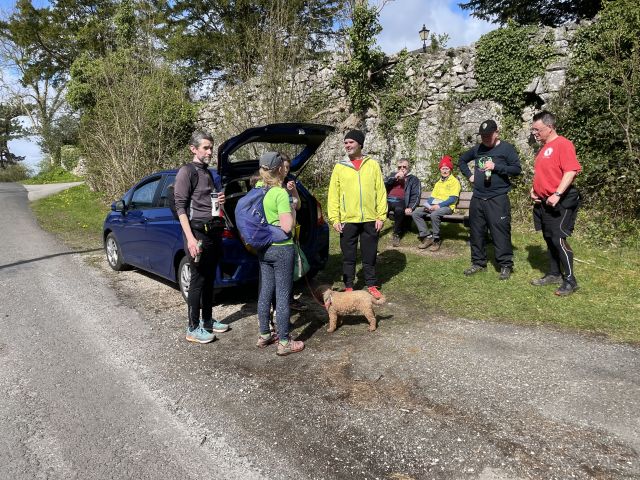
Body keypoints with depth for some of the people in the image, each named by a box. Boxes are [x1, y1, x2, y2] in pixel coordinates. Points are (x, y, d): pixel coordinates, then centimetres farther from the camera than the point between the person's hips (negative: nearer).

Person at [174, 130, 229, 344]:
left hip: (214, 231, 8)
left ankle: (207, 320, 25)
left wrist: (220, 201, 5)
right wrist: (190, 238, -21)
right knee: (198, 280, -4)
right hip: (198, 231, -8)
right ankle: (193, 328, 6)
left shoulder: (211, 174, 17)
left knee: (209, 279, 14)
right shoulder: (186, 172, -7)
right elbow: (180, 206, -13)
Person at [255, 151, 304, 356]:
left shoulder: (258, 189, 4)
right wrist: (292, 212, -3)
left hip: (263, 249, 7)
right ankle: (284, 343, 10)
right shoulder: (281, 194, -18)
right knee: (283, 296, 1)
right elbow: (287, 226, -23)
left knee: (265, 292, 15)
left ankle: (264, 335, 28)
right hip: (282, 249, -7)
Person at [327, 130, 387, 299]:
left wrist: (381, 216, -3)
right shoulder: (339, 167, 3)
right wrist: (334, 218, -6)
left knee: (370, 255, 11)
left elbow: (381, 191, 2)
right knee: (348, 256, 9)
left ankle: (371, 286, 26)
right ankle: (348, 287, 22)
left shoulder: (372, 164, 3)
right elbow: (333, 194, 1)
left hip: (370, 220, 0)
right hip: (347, 220, 0)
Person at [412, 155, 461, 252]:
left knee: (434, 214, -38)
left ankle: (436, 240, -21)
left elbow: (453, 198, -10)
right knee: (416, 213, -14)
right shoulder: (438, 182, 25)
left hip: (447, 207, -7)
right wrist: (428, 205, -4)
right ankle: (427, 237, -16)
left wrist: (439, 206, -19)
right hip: (433, 206, 7)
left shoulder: (455, 181, 2)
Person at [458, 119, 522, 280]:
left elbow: (517, 169, -7)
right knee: (477, 232, 10)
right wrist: (469, 175, 13)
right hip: (477, 198, 5)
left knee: (500, 233, -6)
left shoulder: (506, 148, -2)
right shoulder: (477, 149, 12)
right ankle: (478, 262, 22)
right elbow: (462, 160, 27)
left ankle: (506, 265, 4)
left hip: (498, 199, -5)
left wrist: (496, 166, -17)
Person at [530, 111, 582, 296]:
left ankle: (570, 281, 0)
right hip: (543, 202, 9)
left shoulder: (562, 144, -11)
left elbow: (571, 171, -21)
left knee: (559, 239, -10)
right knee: (549, 239, 13)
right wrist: (534, 190, 10)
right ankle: (554, 274, 25)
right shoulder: (543, 148, 16)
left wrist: (557, 194, -26)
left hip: (560, 202, -9)